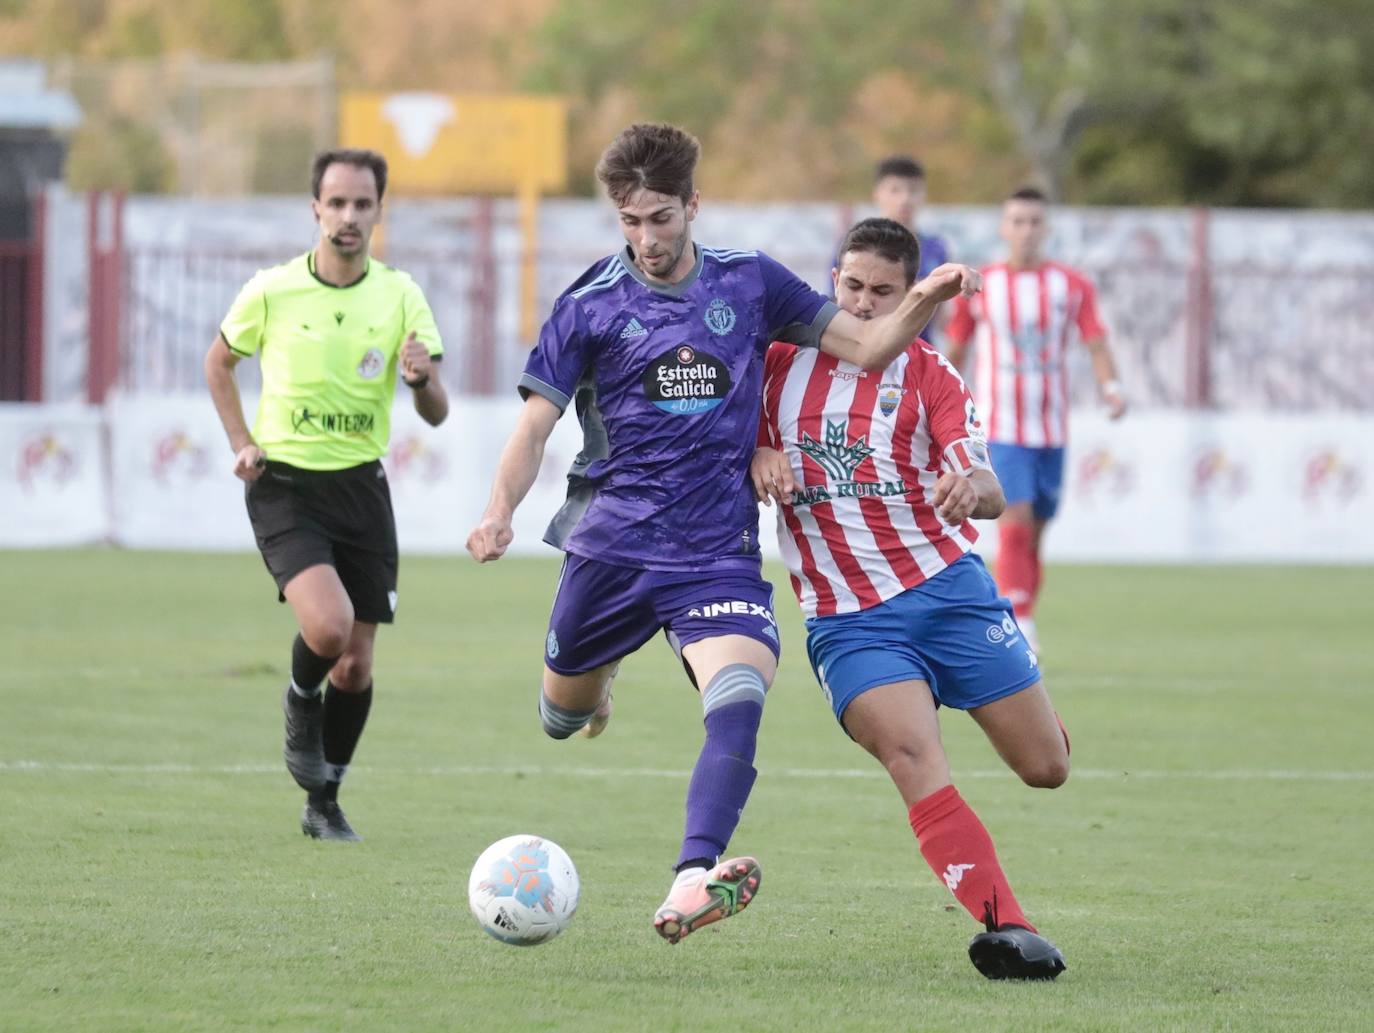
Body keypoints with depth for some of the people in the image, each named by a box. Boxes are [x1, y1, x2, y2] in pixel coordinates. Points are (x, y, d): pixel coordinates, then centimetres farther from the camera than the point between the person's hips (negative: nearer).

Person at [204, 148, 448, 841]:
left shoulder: (400, 296, -2)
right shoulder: (272, 291, -6)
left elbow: (435, 415, -4)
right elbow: (219, 361, 13)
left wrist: (422, 379, -27)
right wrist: (241, 443, 1)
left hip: (361, 485, 3)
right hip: (284, 486, -3)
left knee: (356, 664, 4)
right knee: (328, 624, -25)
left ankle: (324, 804, 23)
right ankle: (301, 704, 9)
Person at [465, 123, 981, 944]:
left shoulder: (750, 283, 4)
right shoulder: (592, 305, -1)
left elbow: (865, 347, 8)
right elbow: (536, 421, -4)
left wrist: (921, 305, -13)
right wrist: (502, 511, -22)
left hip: (719, 550, -1)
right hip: (610, 544, 1)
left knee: (739, 699, -27)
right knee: (564, 715, 16)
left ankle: (693, 881, -41)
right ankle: (595, 679, 56)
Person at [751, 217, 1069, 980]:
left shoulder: (928, 376, 1)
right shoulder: (781, 358, 6)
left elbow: (990, 493, -9)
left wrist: (971, 486, -34)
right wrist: (758, 456, -9)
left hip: (947, 586, 1)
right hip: (846, 622, -1)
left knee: (1046, 766, 3)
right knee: (914, 757, -27)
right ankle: (1004, 927, -32)